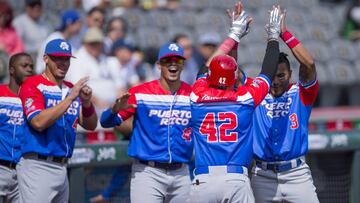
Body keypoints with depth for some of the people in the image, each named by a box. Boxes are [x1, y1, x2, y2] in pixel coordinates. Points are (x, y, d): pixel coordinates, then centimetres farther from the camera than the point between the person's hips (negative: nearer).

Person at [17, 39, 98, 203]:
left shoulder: (71, 89, 17)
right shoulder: (33, 85, -5)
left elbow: (90, 125, 11)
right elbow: (38, 122, -20)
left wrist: (86, 103, -9)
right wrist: (70, 98, -21)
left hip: (62, 169, 7)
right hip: (38, 168, -7)